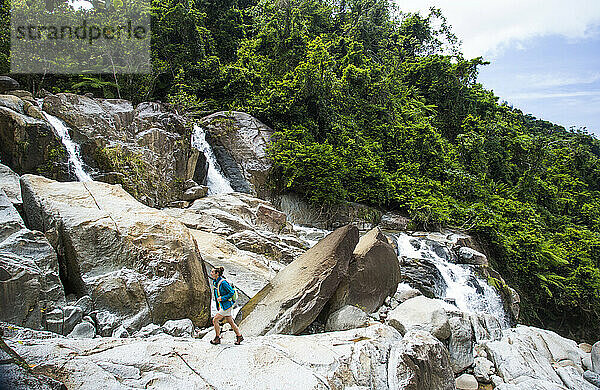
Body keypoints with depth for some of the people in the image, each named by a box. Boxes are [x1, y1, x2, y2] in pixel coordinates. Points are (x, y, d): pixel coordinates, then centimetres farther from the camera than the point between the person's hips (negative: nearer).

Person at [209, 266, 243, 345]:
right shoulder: (214, 282, 7)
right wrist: (218, 306, 17)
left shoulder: (223, 282, -19)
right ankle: (239, 336, 25)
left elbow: (231, 292, -18)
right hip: (222, 306, 8)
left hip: (226, 305, -8)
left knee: (215, 320, -6)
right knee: (231, 322, 14)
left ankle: (217, 338, 8)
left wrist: (222, 298, -20)